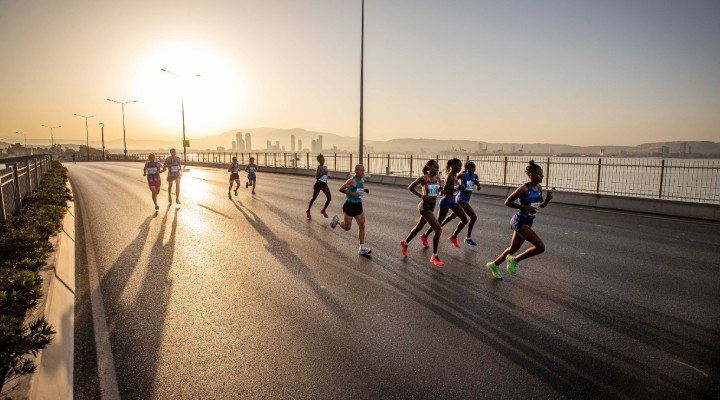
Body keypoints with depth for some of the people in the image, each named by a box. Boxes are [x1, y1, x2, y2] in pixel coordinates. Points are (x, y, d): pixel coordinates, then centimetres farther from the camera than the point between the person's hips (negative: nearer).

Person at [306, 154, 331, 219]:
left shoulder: (325, 167, 8)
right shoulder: (319, 167, -15)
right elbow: (317, 177, -24)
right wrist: (324, 173, -30)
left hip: (324, 184, 7)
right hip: (318, 184, -7)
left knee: (329, 198, -4)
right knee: (314, 198, 6)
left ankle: (323, 210, 16)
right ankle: (308, 211, 25)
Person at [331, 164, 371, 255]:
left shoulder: (362, 180, 7)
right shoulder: (352, 180, -17)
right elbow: (341, 189, -17)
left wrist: (365, 190, 4)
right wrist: (352, 193, -23)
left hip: (358, 205, 7)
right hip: (350, 205, -7)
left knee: (362, 226, 1)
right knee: (347, 228, 4)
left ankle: (362, 248, 6)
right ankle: (337, 220, 36)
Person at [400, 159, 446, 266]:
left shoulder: (437, 178, 5)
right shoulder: (423, 178, -14)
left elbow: (439, 189, 23)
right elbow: (410, 187, -5)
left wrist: (438, 192, 2)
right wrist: (420, 196, -9)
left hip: (432, 206, 8)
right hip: (425, 206, -8)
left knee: (419, 227, 22)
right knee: (438, 230, -14)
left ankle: (405, 243, 44)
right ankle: (434, 257, -3)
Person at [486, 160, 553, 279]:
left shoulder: (539, 188, 5)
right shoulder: (524, 188, -18)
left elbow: (541, 205, 17)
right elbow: (508, 202, -17)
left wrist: (547, 199, -4)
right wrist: (525, 207, -20)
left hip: (527, 222, 9)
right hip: (520, 221, -9)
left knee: (513, 249, 19)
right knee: (541, 247, -15)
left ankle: (494, 265, 37)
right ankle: (514, 260, 2)